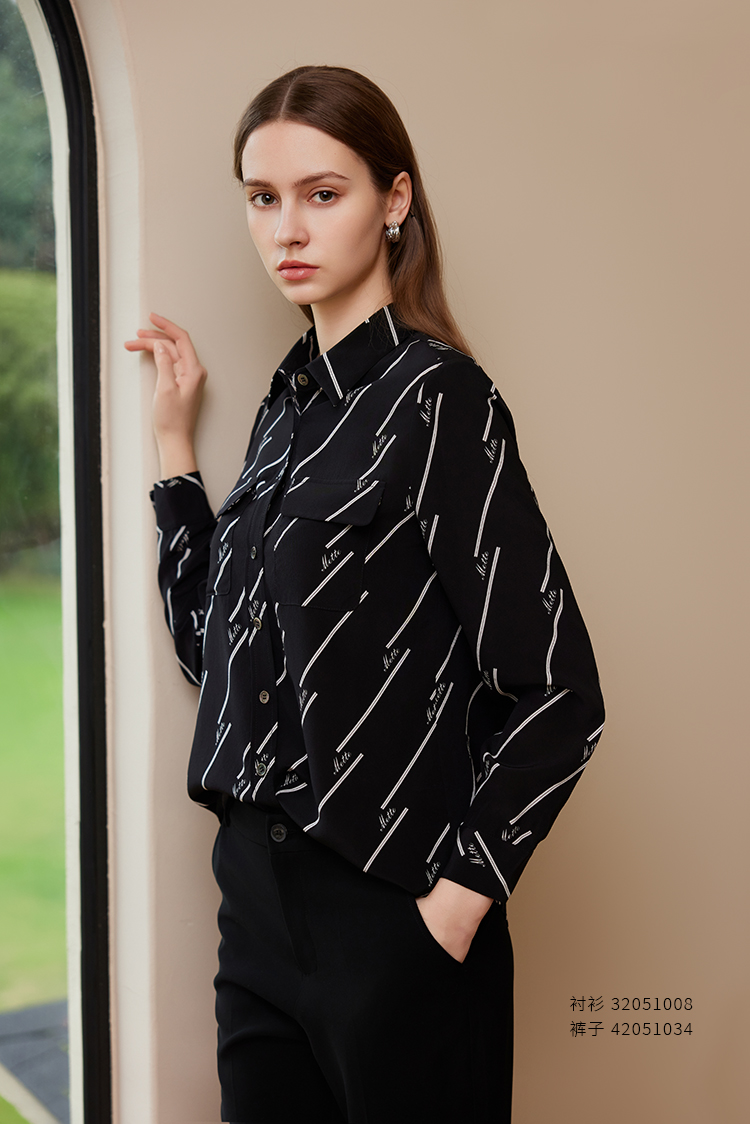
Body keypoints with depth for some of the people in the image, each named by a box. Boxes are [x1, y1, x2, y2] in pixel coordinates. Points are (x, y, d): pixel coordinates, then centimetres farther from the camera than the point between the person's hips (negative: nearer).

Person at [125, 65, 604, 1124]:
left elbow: (557, 689, -16)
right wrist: (174, 442, 11)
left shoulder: (435, 396, -12)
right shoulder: (291, 399, 10)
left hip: (391, 918, -7)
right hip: (260, 898, 7)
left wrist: (458, 898, -15)